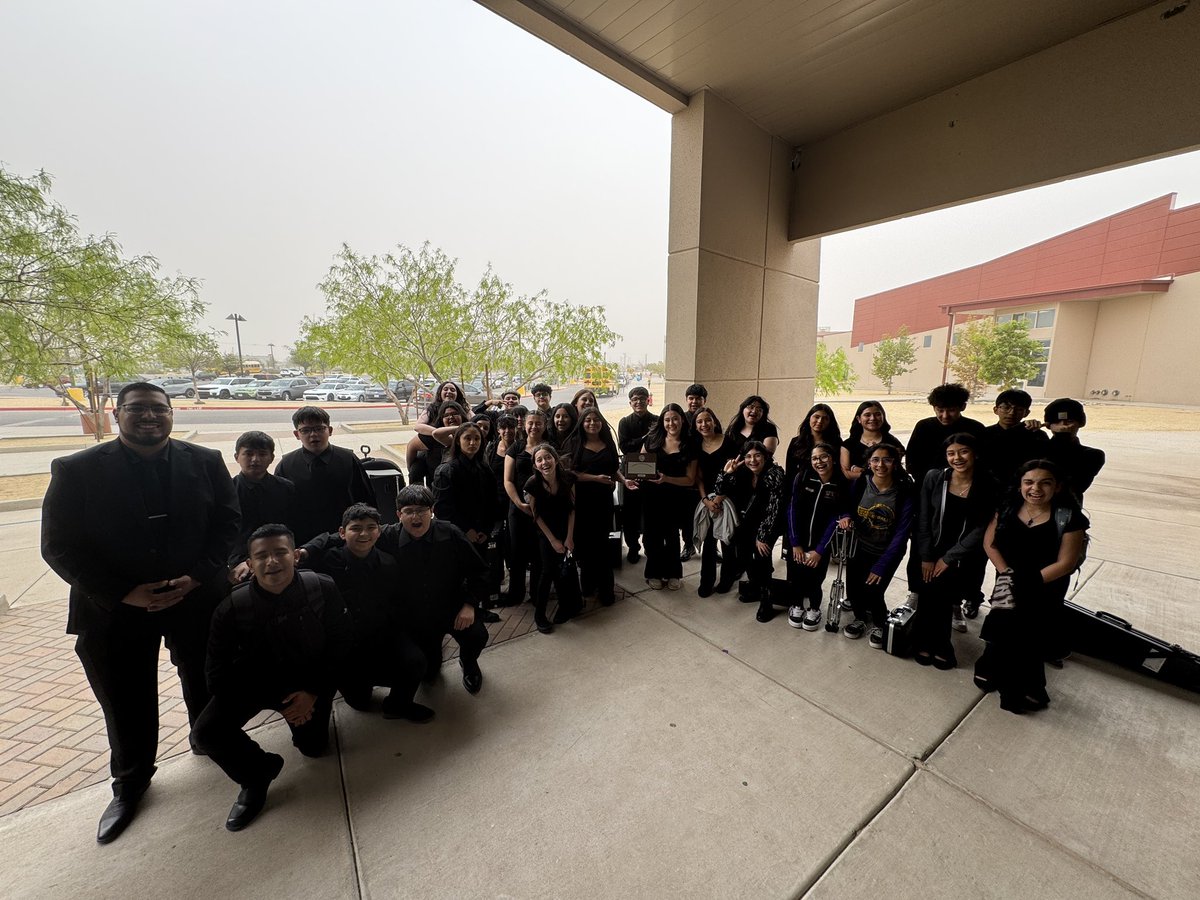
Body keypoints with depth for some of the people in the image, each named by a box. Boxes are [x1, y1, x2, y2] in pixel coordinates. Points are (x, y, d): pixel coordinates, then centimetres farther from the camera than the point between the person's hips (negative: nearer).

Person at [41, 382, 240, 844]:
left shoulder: (205, 462, -5)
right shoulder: (76, 470, -8)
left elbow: (229, 524, -4)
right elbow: (59, 547, -7)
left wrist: (195, 578, -15)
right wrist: (124, 594, -16)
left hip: (197, 600, 1)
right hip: (115, 611, 0)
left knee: (204, 682, 19)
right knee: (126, 704, 15)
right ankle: (130, 783, 40)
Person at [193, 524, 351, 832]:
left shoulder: (322, 589, -22)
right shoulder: (232, 608, -21)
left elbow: (339, 645, -10)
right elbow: (219, 673, -13)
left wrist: (314, 692, -15)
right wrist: (278, 703, -17)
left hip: (308, 680, 0)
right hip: (254, 681, 1)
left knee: (314, 747, 2)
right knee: (207, 731, -23)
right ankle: (256, 775, 8)